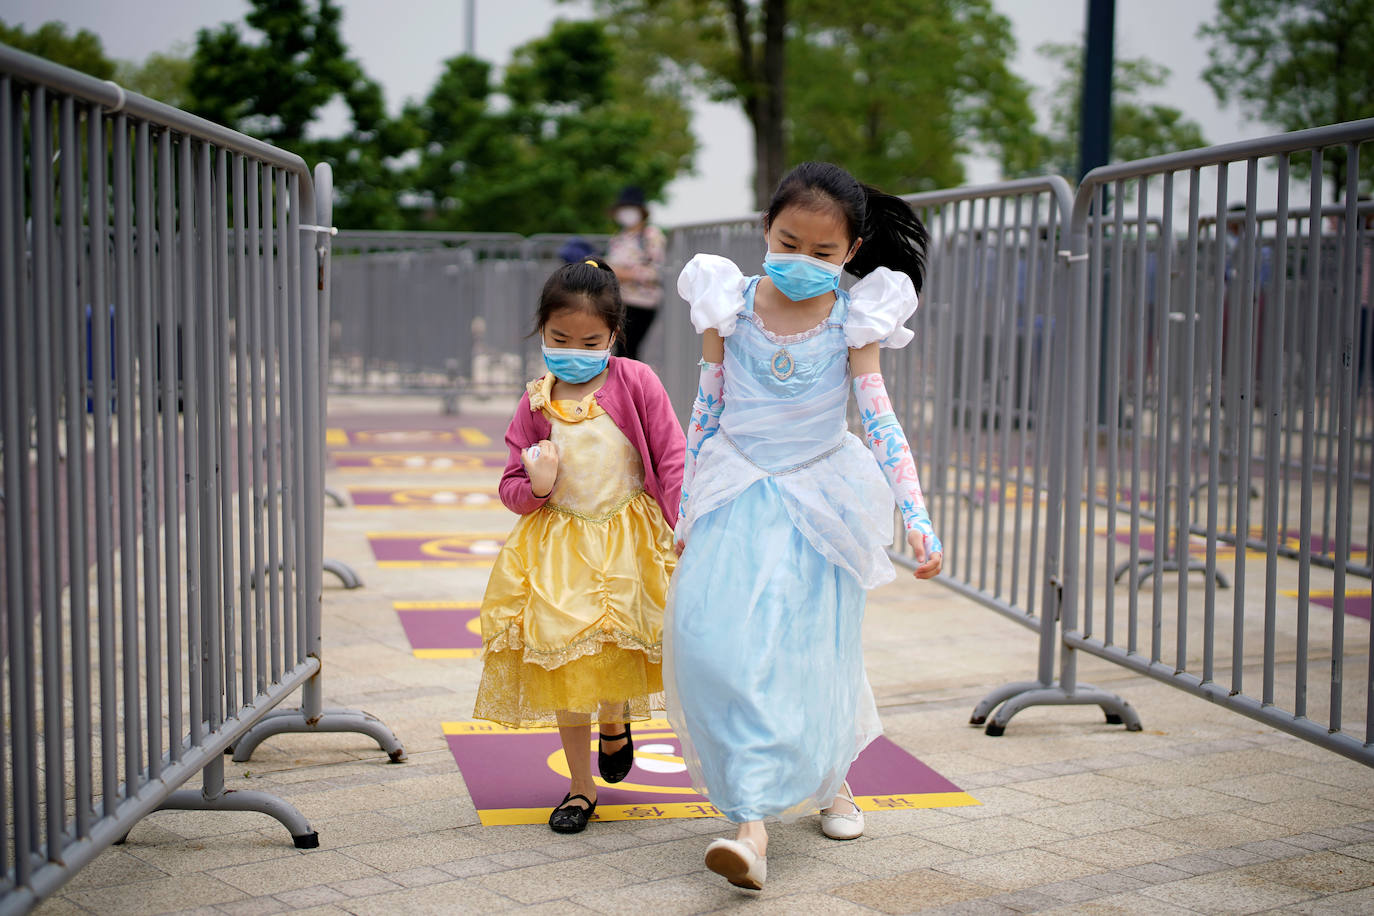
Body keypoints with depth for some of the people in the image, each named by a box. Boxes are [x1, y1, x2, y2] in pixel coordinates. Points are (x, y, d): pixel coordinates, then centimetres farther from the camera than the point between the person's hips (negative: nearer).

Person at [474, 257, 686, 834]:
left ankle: (615, 722, 31)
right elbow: (512, 487, 5)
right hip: (558, 547, 2)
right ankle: (581, 786, 20)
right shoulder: (535, 402, 0)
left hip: (628, 542, -2)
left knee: (618, 652, -8)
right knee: (563, 662, 3)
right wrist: (535, 487, -18)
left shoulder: (635, 382, -6)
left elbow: (672, 459, -5)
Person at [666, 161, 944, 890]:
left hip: (817, 501, 0)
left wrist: (916, 517, -16)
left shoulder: (854, 319, -5)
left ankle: (828, 779, 30)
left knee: (808, 650, 3)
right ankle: (752, 821, -11)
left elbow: (879, 419, -8)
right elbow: (706, 412, 3)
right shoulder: (730, 305, -3)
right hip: (738, 496, 1)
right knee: (710, 635, -15)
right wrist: (688, 512, 6)